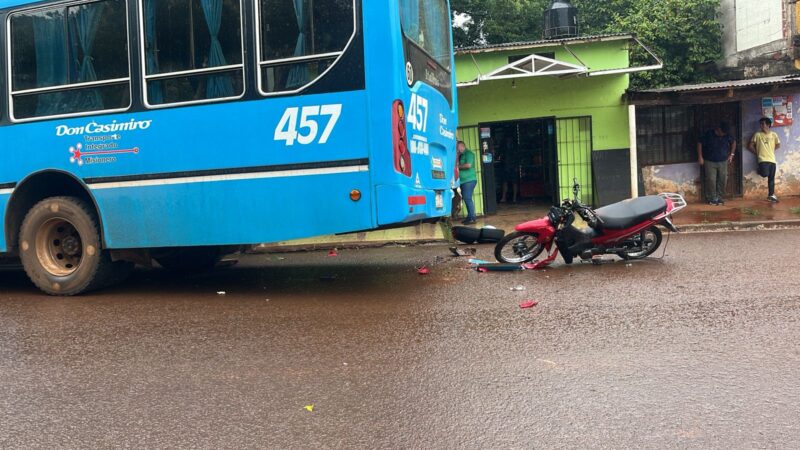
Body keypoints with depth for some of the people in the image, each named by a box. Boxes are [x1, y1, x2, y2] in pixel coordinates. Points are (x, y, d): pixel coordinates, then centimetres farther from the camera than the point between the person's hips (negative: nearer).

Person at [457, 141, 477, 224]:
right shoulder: (461, 155, 18)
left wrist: (458, 166, -8)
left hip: (469, 180, -9)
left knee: (467, 198, -12)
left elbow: (468, 165, -20)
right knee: (466, 199, 10)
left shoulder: (468, 153, -8)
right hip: (464, 180, 9)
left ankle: (472, 218, -10)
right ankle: (469, 217, 15)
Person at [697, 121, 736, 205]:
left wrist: (731, 154, 12)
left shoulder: (727, 135, -1)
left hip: (723, 161, 3)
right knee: (711, 180, -8)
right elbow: (700, 144, -5)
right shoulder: (709, 134, -12)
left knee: (722, 180, 0)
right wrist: (700, 157, -7)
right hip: (710, 162, -3)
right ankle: (712, 198, 1)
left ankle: (720, 198, 11)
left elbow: (733, 142, 17)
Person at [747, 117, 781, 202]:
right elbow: (750, 145, 1)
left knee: (771, 178, 7)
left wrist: (770, 150, 9)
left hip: (772, 159, 3)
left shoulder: (773, 135, 5)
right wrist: (757, 152, 1)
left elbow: (778, 145, 18)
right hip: (763, 159, -3)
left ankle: (771, 195, 16)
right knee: (765, 174, -25)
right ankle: (760, 170, 12)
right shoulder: (757, 134, -2)